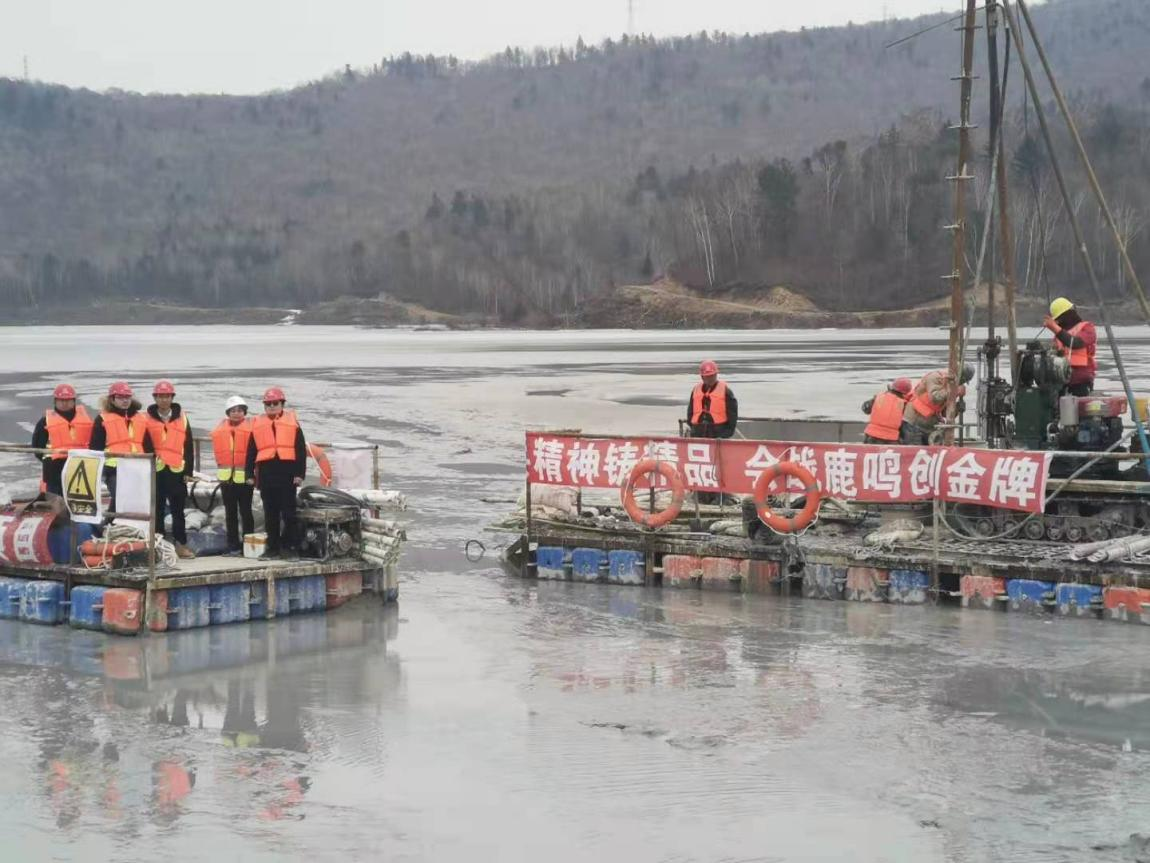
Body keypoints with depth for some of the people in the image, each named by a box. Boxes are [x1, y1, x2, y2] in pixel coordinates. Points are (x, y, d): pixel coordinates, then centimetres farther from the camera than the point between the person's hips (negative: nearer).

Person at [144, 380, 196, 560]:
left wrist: (188, 470, 2)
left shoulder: (181, 418, 9)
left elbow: (189, 446, 7)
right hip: (155, 471, -1)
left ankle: (181, 545, 8)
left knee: (178, 509, 4)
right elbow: (143, 446, 2)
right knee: (157, 509, 4)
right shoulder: (148, 419, 5)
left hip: (177, 471, 1)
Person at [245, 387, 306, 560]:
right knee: (270, 513, 6)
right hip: (266, 473, 3)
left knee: (288, 512, -1)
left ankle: (288, 545, 4)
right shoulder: (257, 424, 13)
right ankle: (272, 546, 10)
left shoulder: (292, 422, 7)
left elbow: (301, 450, 3)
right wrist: (249, 474, 6)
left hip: (287, 472, -3)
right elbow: (251, 452, 13)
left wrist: (300, 473, -4)